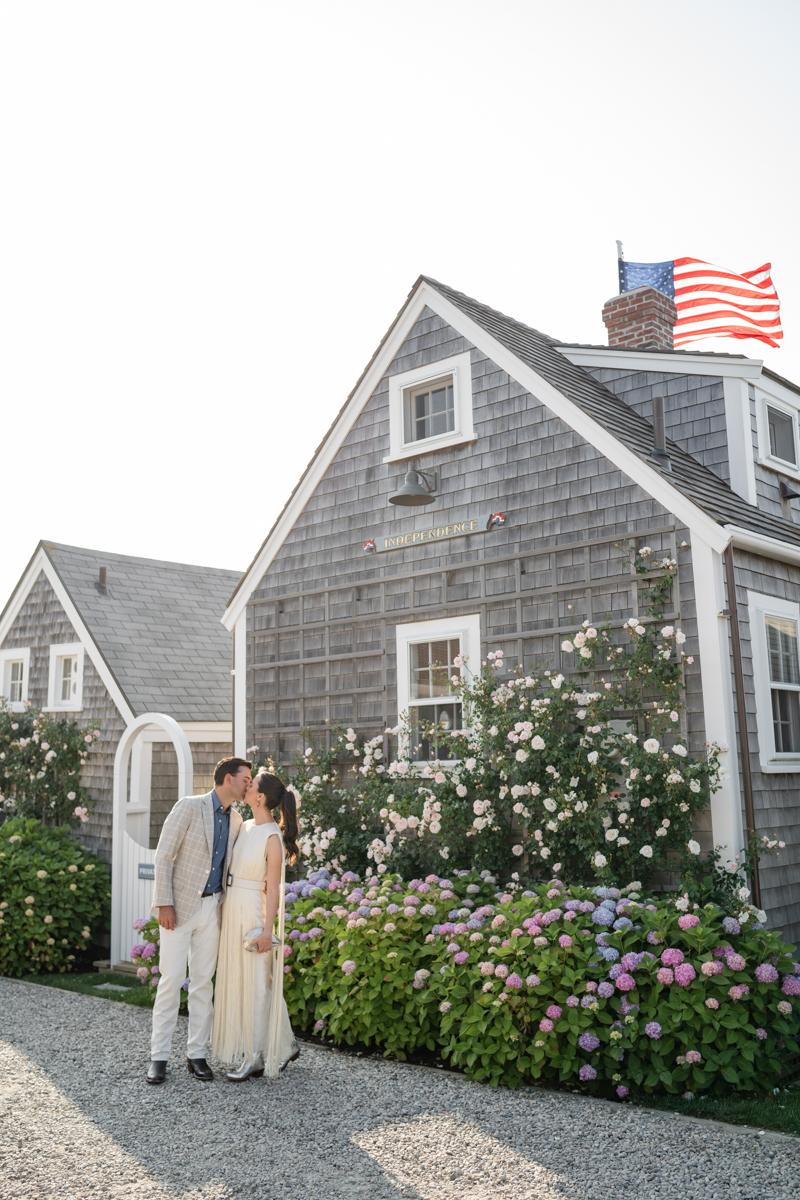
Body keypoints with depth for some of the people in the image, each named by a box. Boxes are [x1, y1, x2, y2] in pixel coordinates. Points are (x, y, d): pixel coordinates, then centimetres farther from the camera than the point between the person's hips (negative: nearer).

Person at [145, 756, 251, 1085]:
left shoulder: (235, 821, 10)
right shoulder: (189, 807, -9)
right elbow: (163, 855, -11)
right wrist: (164, 903, -15)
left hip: (211, 907, 6)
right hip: (179, 907, -5)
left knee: (203, 982, 8)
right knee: (171, 980, -3)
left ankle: (197, 1054, 17)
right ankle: (159, 1056, 8)